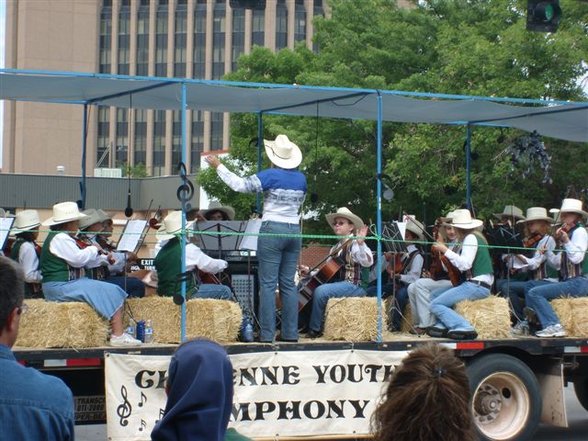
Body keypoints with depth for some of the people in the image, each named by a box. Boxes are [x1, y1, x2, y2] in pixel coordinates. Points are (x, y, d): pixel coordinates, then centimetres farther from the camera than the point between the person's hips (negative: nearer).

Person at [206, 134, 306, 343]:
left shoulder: (270, 176, -8)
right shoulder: (301, 178, 9)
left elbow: (240, 185, -8)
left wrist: (219, 166, 0)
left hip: (272, 231, -5)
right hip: (294, 231, 5)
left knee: (268, 284, -4)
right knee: (289, 283, 8)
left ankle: (267, 334, -5)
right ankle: (290, 333, 7)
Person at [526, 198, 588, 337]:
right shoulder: (570, 233, 20)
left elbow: (577, 258, -21)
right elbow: (557, 263, 20)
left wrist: (566, 241, -24)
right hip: (569, 281, 10)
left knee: (534, 293, -19)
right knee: (530, 292, 10)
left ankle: (554, 326, -22)